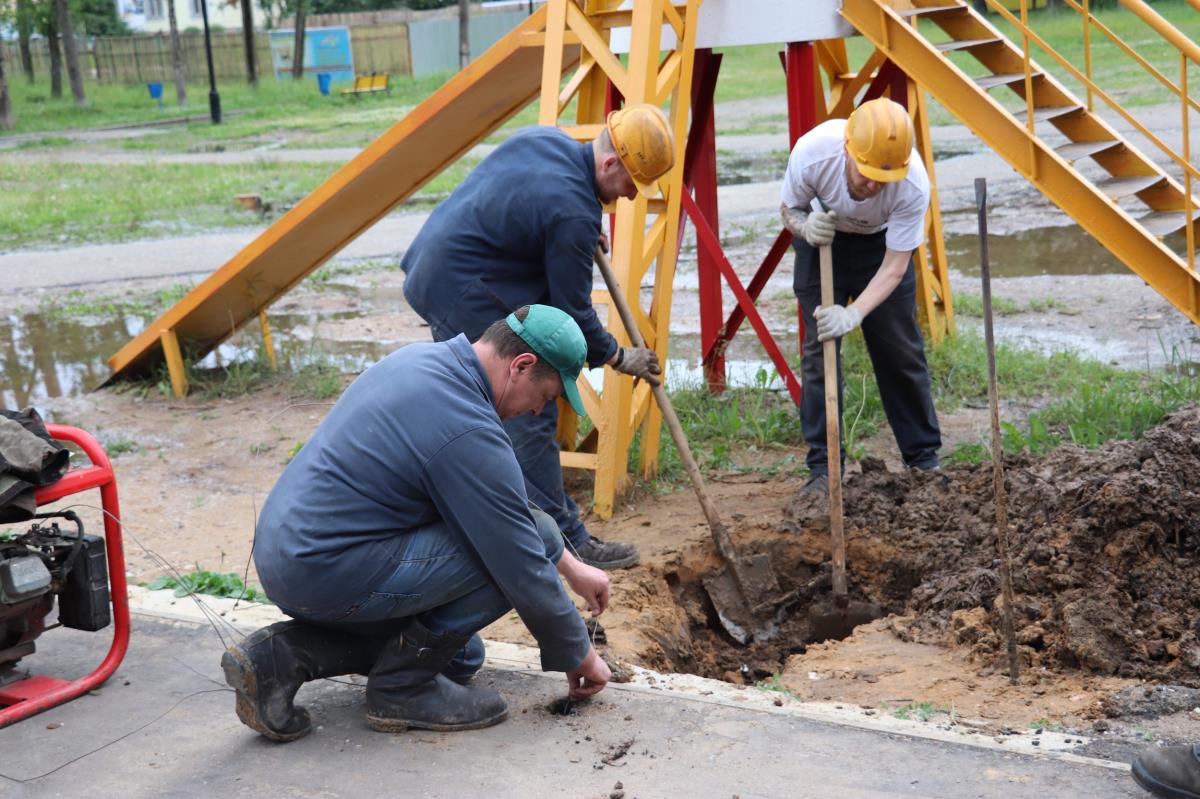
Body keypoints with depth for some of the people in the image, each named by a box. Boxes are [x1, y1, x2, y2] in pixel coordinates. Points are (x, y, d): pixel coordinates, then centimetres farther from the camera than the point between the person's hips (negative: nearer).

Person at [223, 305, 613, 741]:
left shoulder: (424, 359, 8)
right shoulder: (469, 431, -21)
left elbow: (501, 494, 20)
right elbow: (523, 564, -13)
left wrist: (571, 567, 24)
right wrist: (580, 656, 3)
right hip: (329, 574, -10)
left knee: (459, 655, 21)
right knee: (530, 536, -9)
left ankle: (283, 655, 9)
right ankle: (403, 687, 1)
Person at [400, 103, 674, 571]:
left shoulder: (546, 139, 2)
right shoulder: (573, 214, -24)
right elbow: (572, 312, -15)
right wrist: (618, 358, 1)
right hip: (470, 303, -10)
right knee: (529, 417, -3)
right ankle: (564, 541, 4)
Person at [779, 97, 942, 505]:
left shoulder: (913, 184, -36)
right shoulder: (812, 153, -36)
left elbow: (894, 267, -28)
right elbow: (788, 208, -15)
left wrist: (854, 313, -42)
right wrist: (805, 225, -39)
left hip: (879, 243, 0)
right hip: (822, 241, 0)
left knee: (900, 349, 1)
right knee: (819, 349, -7)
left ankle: (924, 459, 17)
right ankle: (823, 467, 1)